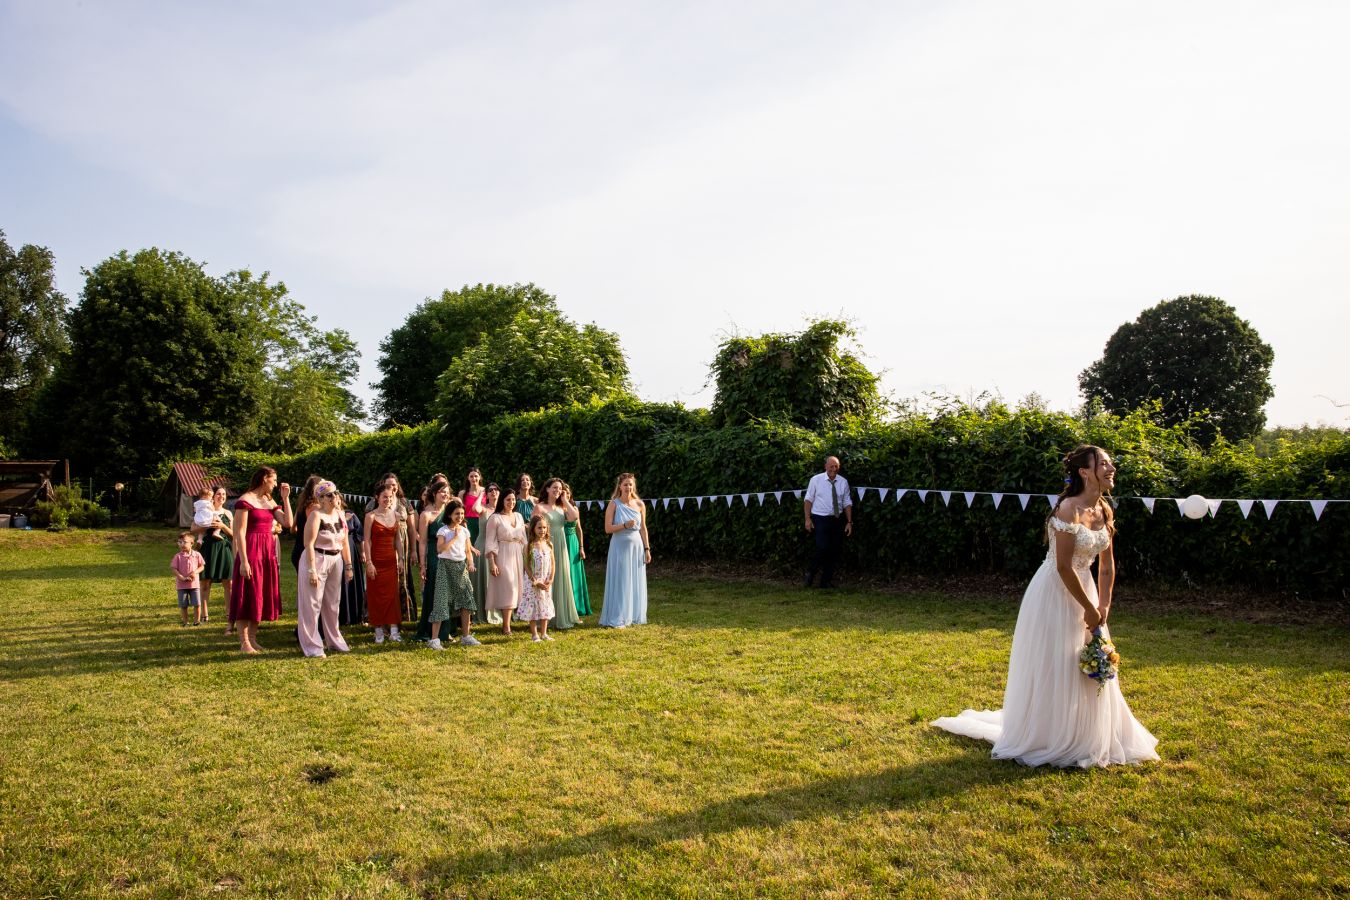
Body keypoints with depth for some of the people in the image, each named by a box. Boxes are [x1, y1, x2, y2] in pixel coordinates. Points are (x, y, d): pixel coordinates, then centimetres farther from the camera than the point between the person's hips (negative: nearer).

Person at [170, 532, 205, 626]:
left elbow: (202, 566, 6)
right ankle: (185, 621, 18)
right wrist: (182, 578, -18)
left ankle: (197, 620, 13)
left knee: (197, 604, 0)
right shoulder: (178, 556, -4)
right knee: (183, 605, 5)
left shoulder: (197, 555, 0)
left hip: (195, 583, 1)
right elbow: (174, 569, -7)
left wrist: (195, 572, -13)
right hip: (182, 585, -1)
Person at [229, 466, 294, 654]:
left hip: (268, 552, 8)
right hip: (251, 552, -8)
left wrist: (285, 498, 3)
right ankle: (244, 642, 3)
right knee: (247, 596, -3)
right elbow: (240, 533, -13)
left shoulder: (270, 501, 13)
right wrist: (243, 561, -19)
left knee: (261, 596, 11)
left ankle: (253, 639, 19)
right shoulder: (245, 500, -9)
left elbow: (288, 522, 2)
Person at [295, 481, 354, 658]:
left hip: (336, 561, 7)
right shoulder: (316, 515, -13)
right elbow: (309, 544, -18)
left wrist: (348, 566, 10)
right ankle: (312, 646, 5)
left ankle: (334, 640, 30)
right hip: (316, 560, -7)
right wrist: (312, 570, -22)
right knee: (312, 604, -2)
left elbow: (345, 543, 12)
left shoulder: (340, 514, 7)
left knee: (332, 604, 17)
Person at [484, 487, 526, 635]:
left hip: (518, 557, 6)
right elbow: (490, 542, -8)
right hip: (503, 557, -6)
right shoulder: (495, 518, -4)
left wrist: (526, 560, 12)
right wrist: (492, 563, -15)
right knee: (508, 589, -10)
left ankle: (506, 622, 16)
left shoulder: (518, 516, 13)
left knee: (514, 590, 7)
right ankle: (506, 626, -7)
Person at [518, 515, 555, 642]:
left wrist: (550, 580, -6)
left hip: (546, 582, 4)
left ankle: (544, 633, 20)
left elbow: (552, 564, 4)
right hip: (533, 582, -4)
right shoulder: (530, 546, -11)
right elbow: (527, 566, -11)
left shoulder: (549, 544, 2)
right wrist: (536, 582, -15)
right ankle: (534, 634, 11)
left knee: (545, 606, 10)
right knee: (533, 607, 2)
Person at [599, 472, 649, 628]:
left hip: (636, 546, 3)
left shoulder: (639, 504, 4)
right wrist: (625, 525, -23)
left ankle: (634, 616, 18)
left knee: (636, 583, 8)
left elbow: (643, 528, 8)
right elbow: (608, 529, -10)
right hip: (619, 547, -3)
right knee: (619, 583, 0)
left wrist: (647, 549, 6)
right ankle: (617, 618, 7)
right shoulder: (614, 504, -5)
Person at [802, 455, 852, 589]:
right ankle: (810, 573, 7)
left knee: (834, 551, 6)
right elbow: (808, 499, -1)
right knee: (822, 548, -17)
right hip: (820, 519, -4)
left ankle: (826, 581, 19)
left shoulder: (843, 482, 5)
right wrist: (808, 519, -8)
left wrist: (849, 522, 2)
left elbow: (847, 503, 7)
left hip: (838, 520, 4)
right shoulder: (816, 480, -3)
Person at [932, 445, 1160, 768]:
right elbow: (1064, 566, -24)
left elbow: (1107, 565, 10)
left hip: (1082, 589, 8)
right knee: (1054, 670, 3)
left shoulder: (1104, 510, 2)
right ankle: (1050, 740, 20)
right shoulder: (1069, 508, -23)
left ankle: (1086, 738, 33)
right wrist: (1089, 608, -16)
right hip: (1056, 594, -8)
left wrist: (1103, 606, 3)